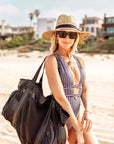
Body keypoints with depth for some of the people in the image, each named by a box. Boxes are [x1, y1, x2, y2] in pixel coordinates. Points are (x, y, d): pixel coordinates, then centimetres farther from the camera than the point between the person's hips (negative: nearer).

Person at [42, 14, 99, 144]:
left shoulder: (79, 59, 7)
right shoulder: (52, 60, -14)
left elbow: (84, 90, 12)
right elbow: (59, 97, -20)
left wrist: (88, 111, -7)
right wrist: (78, 130, -17)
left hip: (75, 117, 6)